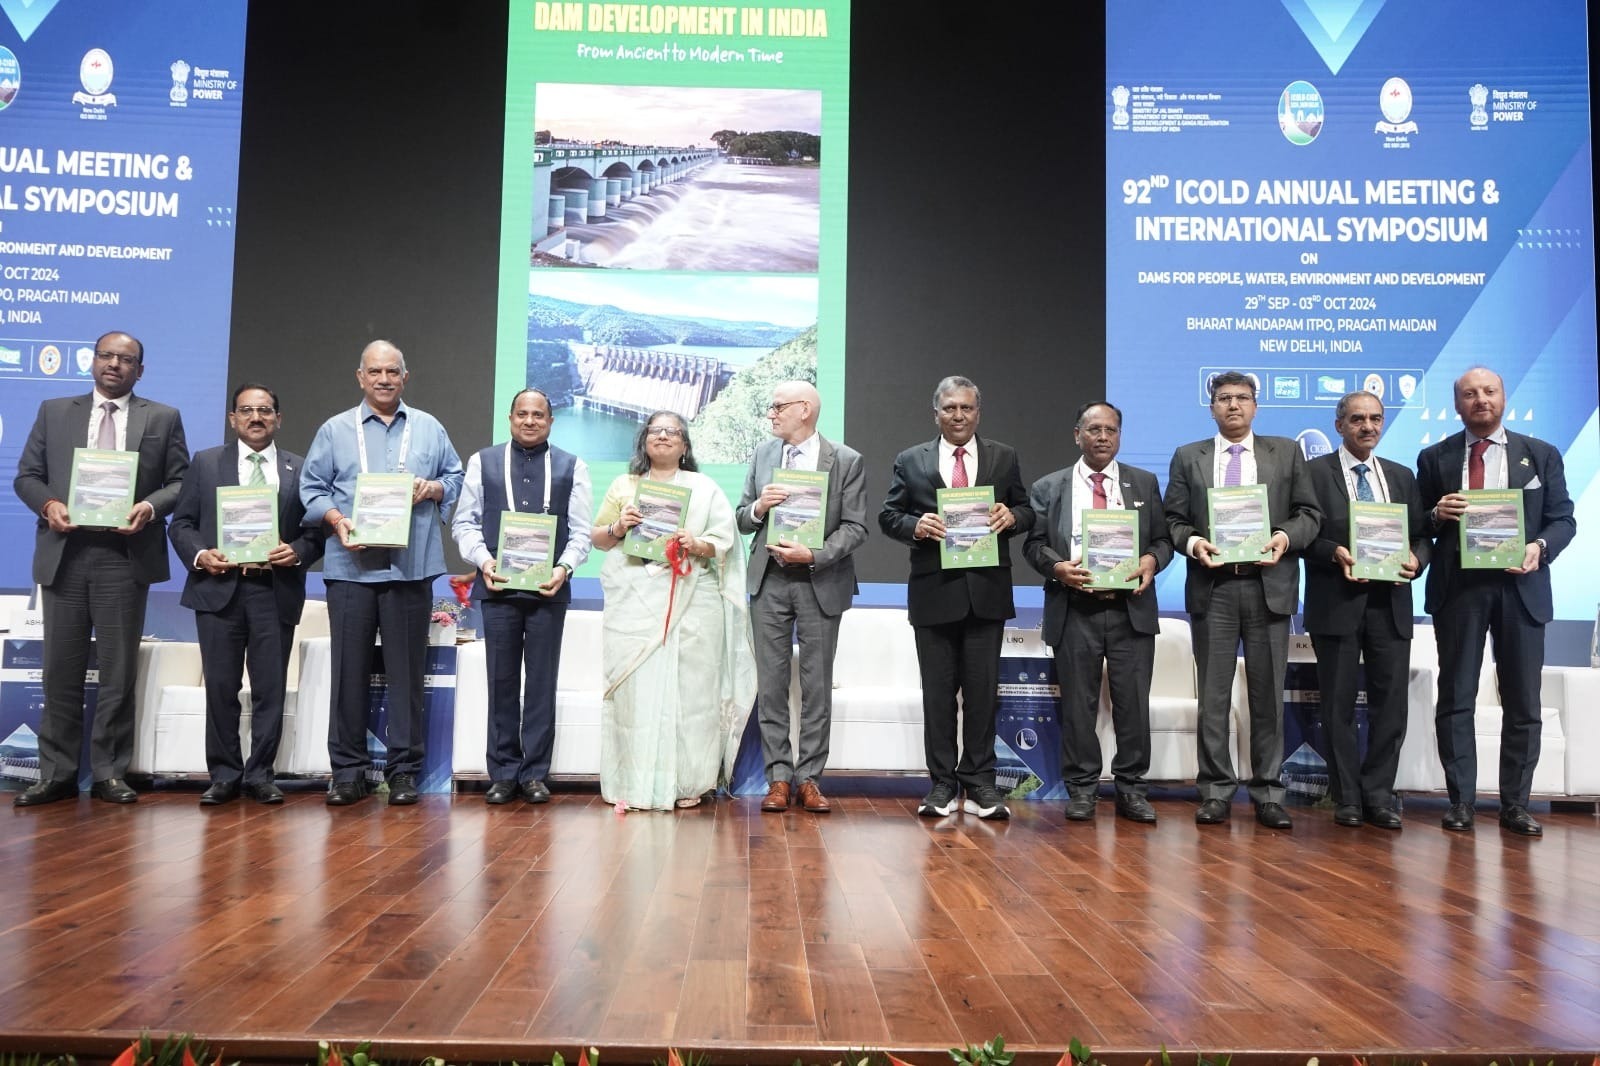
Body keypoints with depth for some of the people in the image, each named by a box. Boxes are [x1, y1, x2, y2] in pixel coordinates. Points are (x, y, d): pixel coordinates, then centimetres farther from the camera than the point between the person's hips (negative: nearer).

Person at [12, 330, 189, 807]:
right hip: (65, 554, 2)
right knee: (61, 670, 6)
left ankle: (110, 773, 10)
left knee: (118, 672, 3)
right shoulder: (54, 411, 13)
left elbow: (182, 482, 3)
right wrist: (48, 504, -9)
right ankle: (57, 774, 13)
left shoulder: (163, 418, 8)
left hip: (125, 556, -2)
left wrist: (151, 507, -15)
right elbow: (26, 475, 11)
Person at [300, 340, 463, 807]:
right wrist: (337, 520, -9)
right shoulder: (335, 430, 11)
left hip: (411, 566, 0)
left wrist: (431, 488, -6)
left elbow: (455, 479, 15)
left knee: (407, 672, 2)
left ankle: (404, 770, 10)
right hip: (350, 565, 0)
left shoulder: (429, 429, 14)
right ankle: (347, 770, 10)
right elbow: (312, 488, 8)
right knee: (349, 670, 1)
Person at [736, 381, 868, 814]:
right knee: (772, 682, 4)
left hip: (820, 582, -3)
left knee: (817, 684, 3)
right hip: (769, 581, 3)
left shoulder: (846, 461, -3)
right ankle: (779, 777, 11)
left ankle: (809, 778, 11)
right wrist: (758, 507, -11)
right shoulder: (762, 454, 9)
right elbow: (742, 520, 12)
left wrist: (813, 555, -19)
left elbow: (855, 527, -6)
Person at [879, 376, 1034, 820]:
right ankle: (942, 782, 13)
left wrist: (1011, 516, -11)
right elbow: (888, 516, 7)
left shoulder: (1004, 458, 11)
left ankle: (979, 781, 12)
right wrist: (915, 526, -13)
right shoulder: (910, 461, 8)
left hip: (987, 591, 1)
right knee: (938, 691, 5)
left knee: (982, 690, 3)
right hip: (934, 591, 0)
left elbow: (1026, 511, 12)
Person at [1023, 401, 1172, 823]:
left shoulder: (1145, 484, 12)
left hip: (1131, 609, 1)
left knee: (1133, 702, 2)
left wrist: (1152, 560, -12)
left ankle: (1132, 788, 12)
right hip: (1074, 610, -1)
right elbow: (1033, 543, 4)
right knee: (1078, 703, 4)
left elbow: (1163, 539, 9)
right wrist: (1056, 566, -15)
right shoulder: (1048, 487, 9)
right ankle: (1081, 788, 13)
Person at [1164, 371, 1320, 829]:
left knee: (1268, 695, 3)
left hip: (1269, 587, 0)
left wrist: (1286, 536, -12)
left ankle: (1269, 793, 11)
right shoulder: (1188, 457, 10)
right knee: (1213, 695, 3)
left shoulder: (1287, 452, 10)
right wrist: (1192, 542, -13)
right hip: (1212, 589, 0)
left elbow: (1309, 513, 7)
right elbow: (1173, 520, 6)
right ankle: (1216, 790, 10)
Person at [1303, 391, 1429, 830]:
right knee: (1339, 706, 4)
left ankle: (1379, 796, 12)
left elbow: (1421, 536, 13)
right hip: (1337, 604, -3)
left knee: (1390, 704, 2)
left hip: (1390, 602, 3)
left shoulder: (1401, 476, 15)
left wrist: (1416, 558, -7)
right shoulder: (1314, 473, 1)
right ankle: (1347, 798, 13)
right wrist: (1335, 554, -19)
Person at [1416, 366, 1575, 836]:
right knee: (1456, 699, 2)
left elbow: (1563, 519, 5)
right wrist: (1438, 514, -14)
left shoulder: (1542, 455, 9)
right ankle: (1461, 801, 9)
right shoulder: (1435, 458, 7)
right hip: (1458, 587, 0)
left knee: (1523, 703, 4)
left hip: (1520, 587, 1)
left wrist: (1540, 547, -14)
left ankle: (1515, 804, 13)